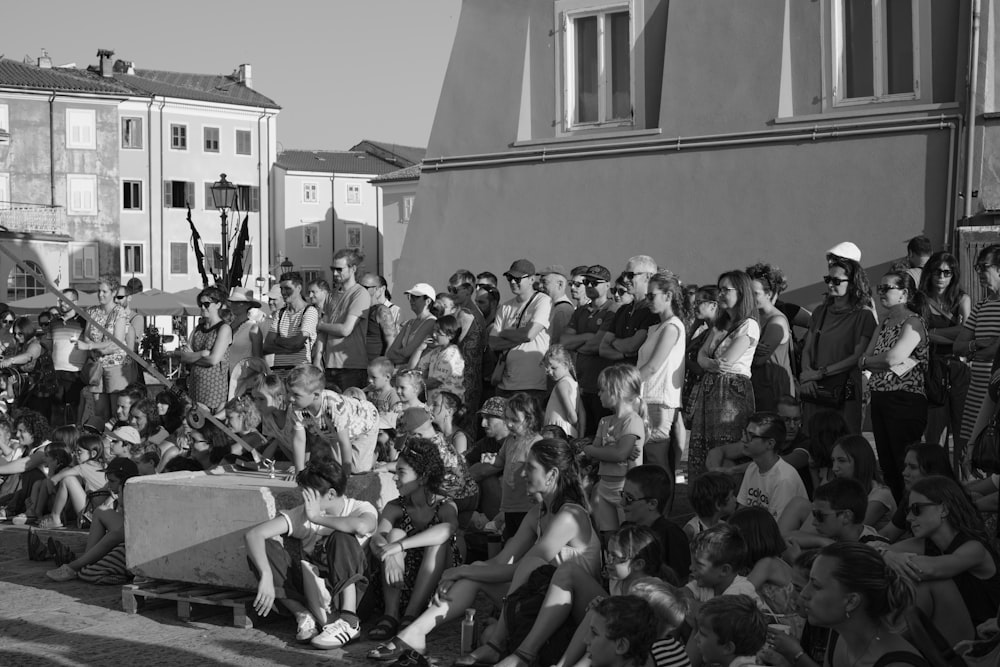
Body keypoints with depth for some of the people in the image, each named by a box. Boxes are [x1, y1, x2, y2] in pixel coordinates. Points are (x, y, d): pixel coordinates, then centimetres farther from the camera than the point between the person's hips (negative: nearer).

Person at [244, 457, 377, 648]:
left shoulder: (361, 509, -12)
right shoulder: (302, 514, -5)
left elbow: (362, 527, -40)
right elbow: (252, 535, -16)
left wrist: (317, 518, -27)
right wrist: (266, 576, -33)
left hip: (345, 591, -3)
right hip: (311, 585, 3)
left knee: (342, 538, -30)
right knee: (262, 548, -16)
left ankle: (349, 621, -34)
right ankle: (304, 615, -19)